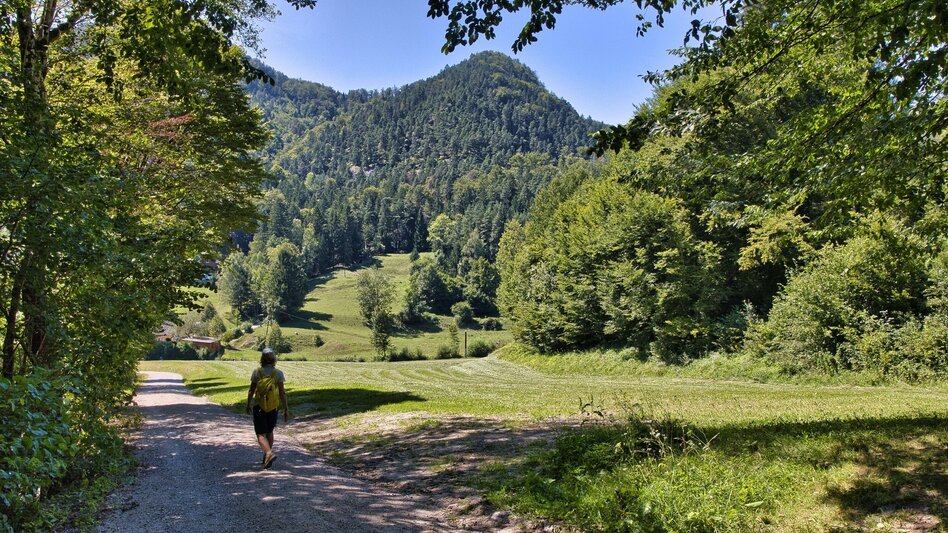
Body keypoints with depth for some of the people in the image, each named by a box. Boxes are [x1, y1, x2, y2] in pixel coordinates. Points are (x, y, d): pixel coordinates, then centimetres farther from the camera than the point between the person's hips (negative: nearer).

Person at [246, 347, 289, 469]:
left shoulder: (257, 372, -7)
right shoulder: (278, 373, -8)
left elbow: (251, 391, -3)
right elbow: (282, 392, -10)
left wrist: (248, 405, 12)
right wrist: (286, 409, -6)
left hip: (259, 406, -2)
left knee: (261, 434, 0)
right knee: (269, 431, 22)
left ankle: (269, 453, -25)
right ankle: (267, 456, 30)